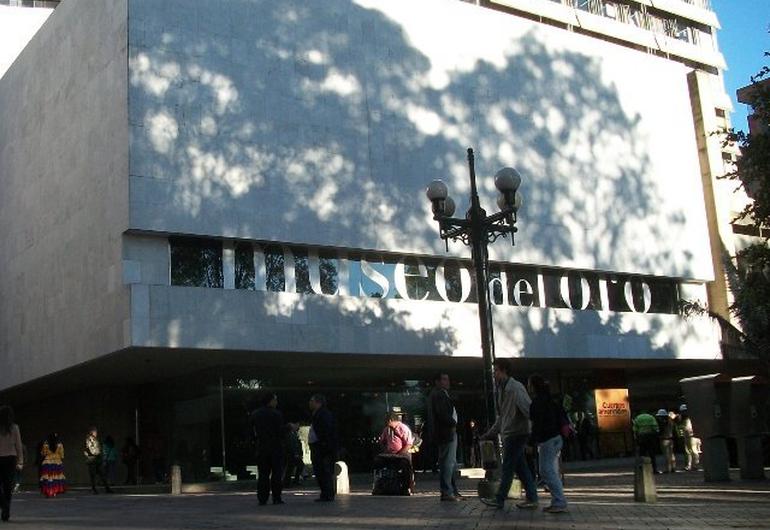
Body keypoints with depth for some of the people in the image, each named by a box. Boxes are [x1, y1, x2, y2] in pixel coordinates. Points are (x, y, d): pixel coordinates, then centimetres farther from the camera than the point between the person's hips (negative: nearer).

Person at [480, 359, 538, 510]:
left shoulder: (516, 388, -13)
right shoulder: (502, 390, 18)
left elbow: (527, 408, -23)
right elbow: (501, 416, 27)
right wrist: (490, 434, 29)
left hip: (516, 434, -9)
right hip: (509, 434, 9)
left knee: (507, 468, -2)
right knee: (521, 468, 9)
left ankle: (499, 500, 4)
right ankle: (532, 499, 11)